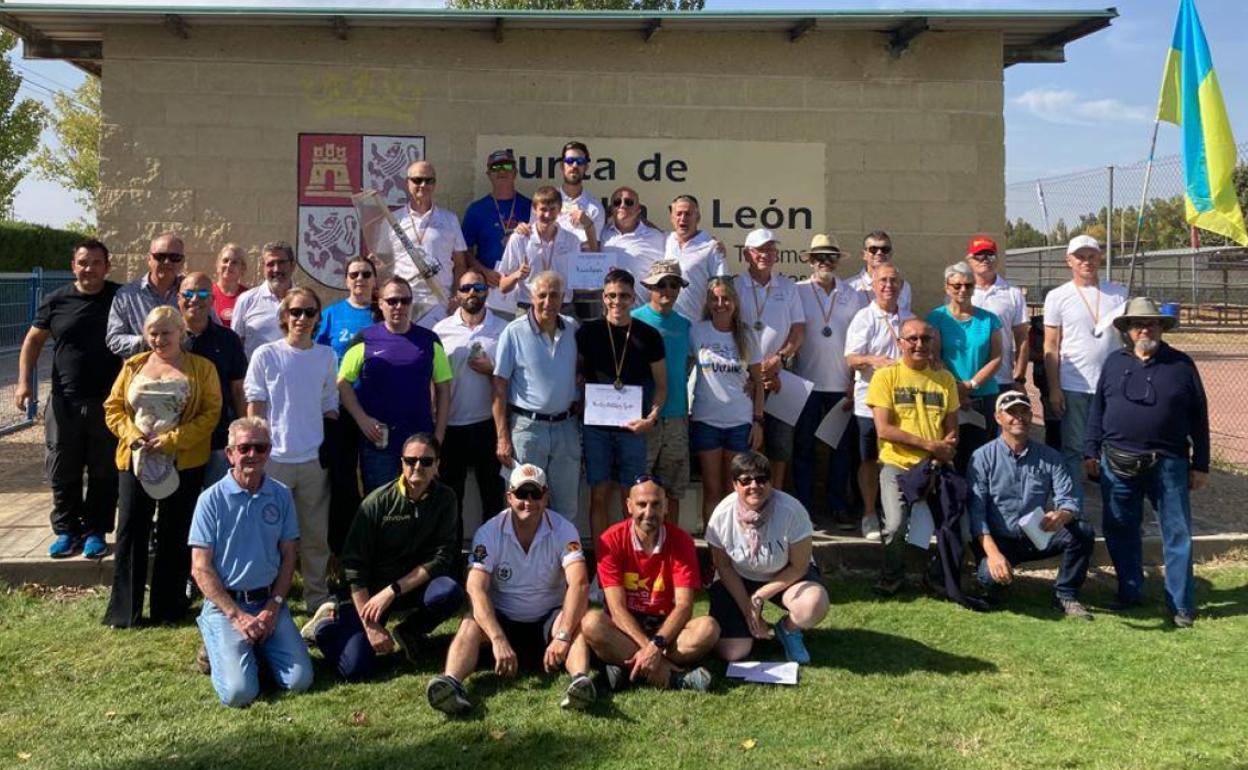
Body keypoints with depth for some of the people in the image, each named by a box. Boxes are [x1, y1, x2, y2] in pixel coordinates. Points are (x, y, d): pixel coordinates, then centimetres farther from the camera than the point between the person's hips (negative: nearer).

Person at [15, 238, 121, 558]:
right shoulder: (56, 301, 4)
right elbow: (33, 340, 10)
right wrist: (24, 381, -1)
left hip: (108, 401, -1)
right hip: (65, 402, 2)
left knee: (104, 472, 5)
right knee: (62, 471, 8)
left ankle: (95, 532, 18)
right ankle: (66, 531, 21)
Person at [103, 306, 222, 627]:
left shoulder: (201, 368, 0)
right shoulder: (133, 366, 11)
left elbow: (211, 413, -8)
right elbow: (113, 407, 9)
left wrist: (172, 440, -16)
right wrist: (132, 435, -9)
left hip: (184, 463, -2)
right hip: (136, 459, 3)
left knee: (174, 534, 5)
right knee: (130, 530, 1)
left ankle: (169, 606, 17)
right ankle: (123, 609, 10)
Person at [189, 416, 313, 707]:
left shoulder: (281, 495, 3)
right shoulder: (212, 499, -7)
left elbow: (288, 556, 7)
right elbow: (201, 568, -7)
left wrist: (273, 607, -6)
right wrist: (236, 615, -13)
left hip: (270, 601, 3)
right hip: (225, 602, -3)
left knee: (299, 681, -11)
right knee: (239, 692, -17)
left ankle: (258, 646, 19)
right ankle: (216, 643, 15)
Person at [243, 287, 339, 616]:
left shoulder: (325, 356, 6)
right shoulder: (266, 355, -2)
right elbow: (255, 405, 0)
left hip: (314, 459, 2)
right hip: (275, 457, -2)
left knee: (316, 533, 8)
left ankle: (317, 596, 19)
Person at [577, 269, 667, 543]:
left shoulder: (648, 336, 1)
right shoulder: (588, 332, 1)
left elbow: (661, 384, 5)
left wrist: (651, 418, -9)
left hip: (633, 426, 0)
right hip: (596, 425, 0)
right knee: (599, 496, 3)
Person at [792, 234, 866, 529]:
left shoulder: (853, 296, 7)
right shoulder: (797, 292, 1)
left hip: (841, 384, 2)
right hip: (806, 381, -2)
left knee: (842, 447, 6)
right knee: (803, 446, 4)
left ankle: (838, 506, 17)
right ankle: (802, 507, 13)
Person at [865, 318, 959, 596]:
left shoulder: (944, 378, 12)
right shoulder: (886, 376, -1)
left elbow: (952, 429, 13)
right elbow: (883, 429, -9)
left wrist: (946, 450, -10)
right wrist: (929, 444, -12)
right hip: (897, 465, -3)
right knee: (895, 526, -21)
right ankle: (891, 577, 9)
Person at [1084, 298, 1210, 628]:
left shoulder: (1181, 364, 2)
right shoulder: (1114, 362, 8)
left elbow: (1199, 418, 5)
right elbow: (1097, 409, 11)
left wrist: (1200, 464, 3)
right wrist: (1091, 451, 6)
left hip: (1168, 464, -2)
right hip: (1118, 463, 2)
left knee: (1177, 533, 2)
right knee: (1120, 531, 9)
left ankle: (1181, 605, 10)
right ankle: (1128, 594, 23)